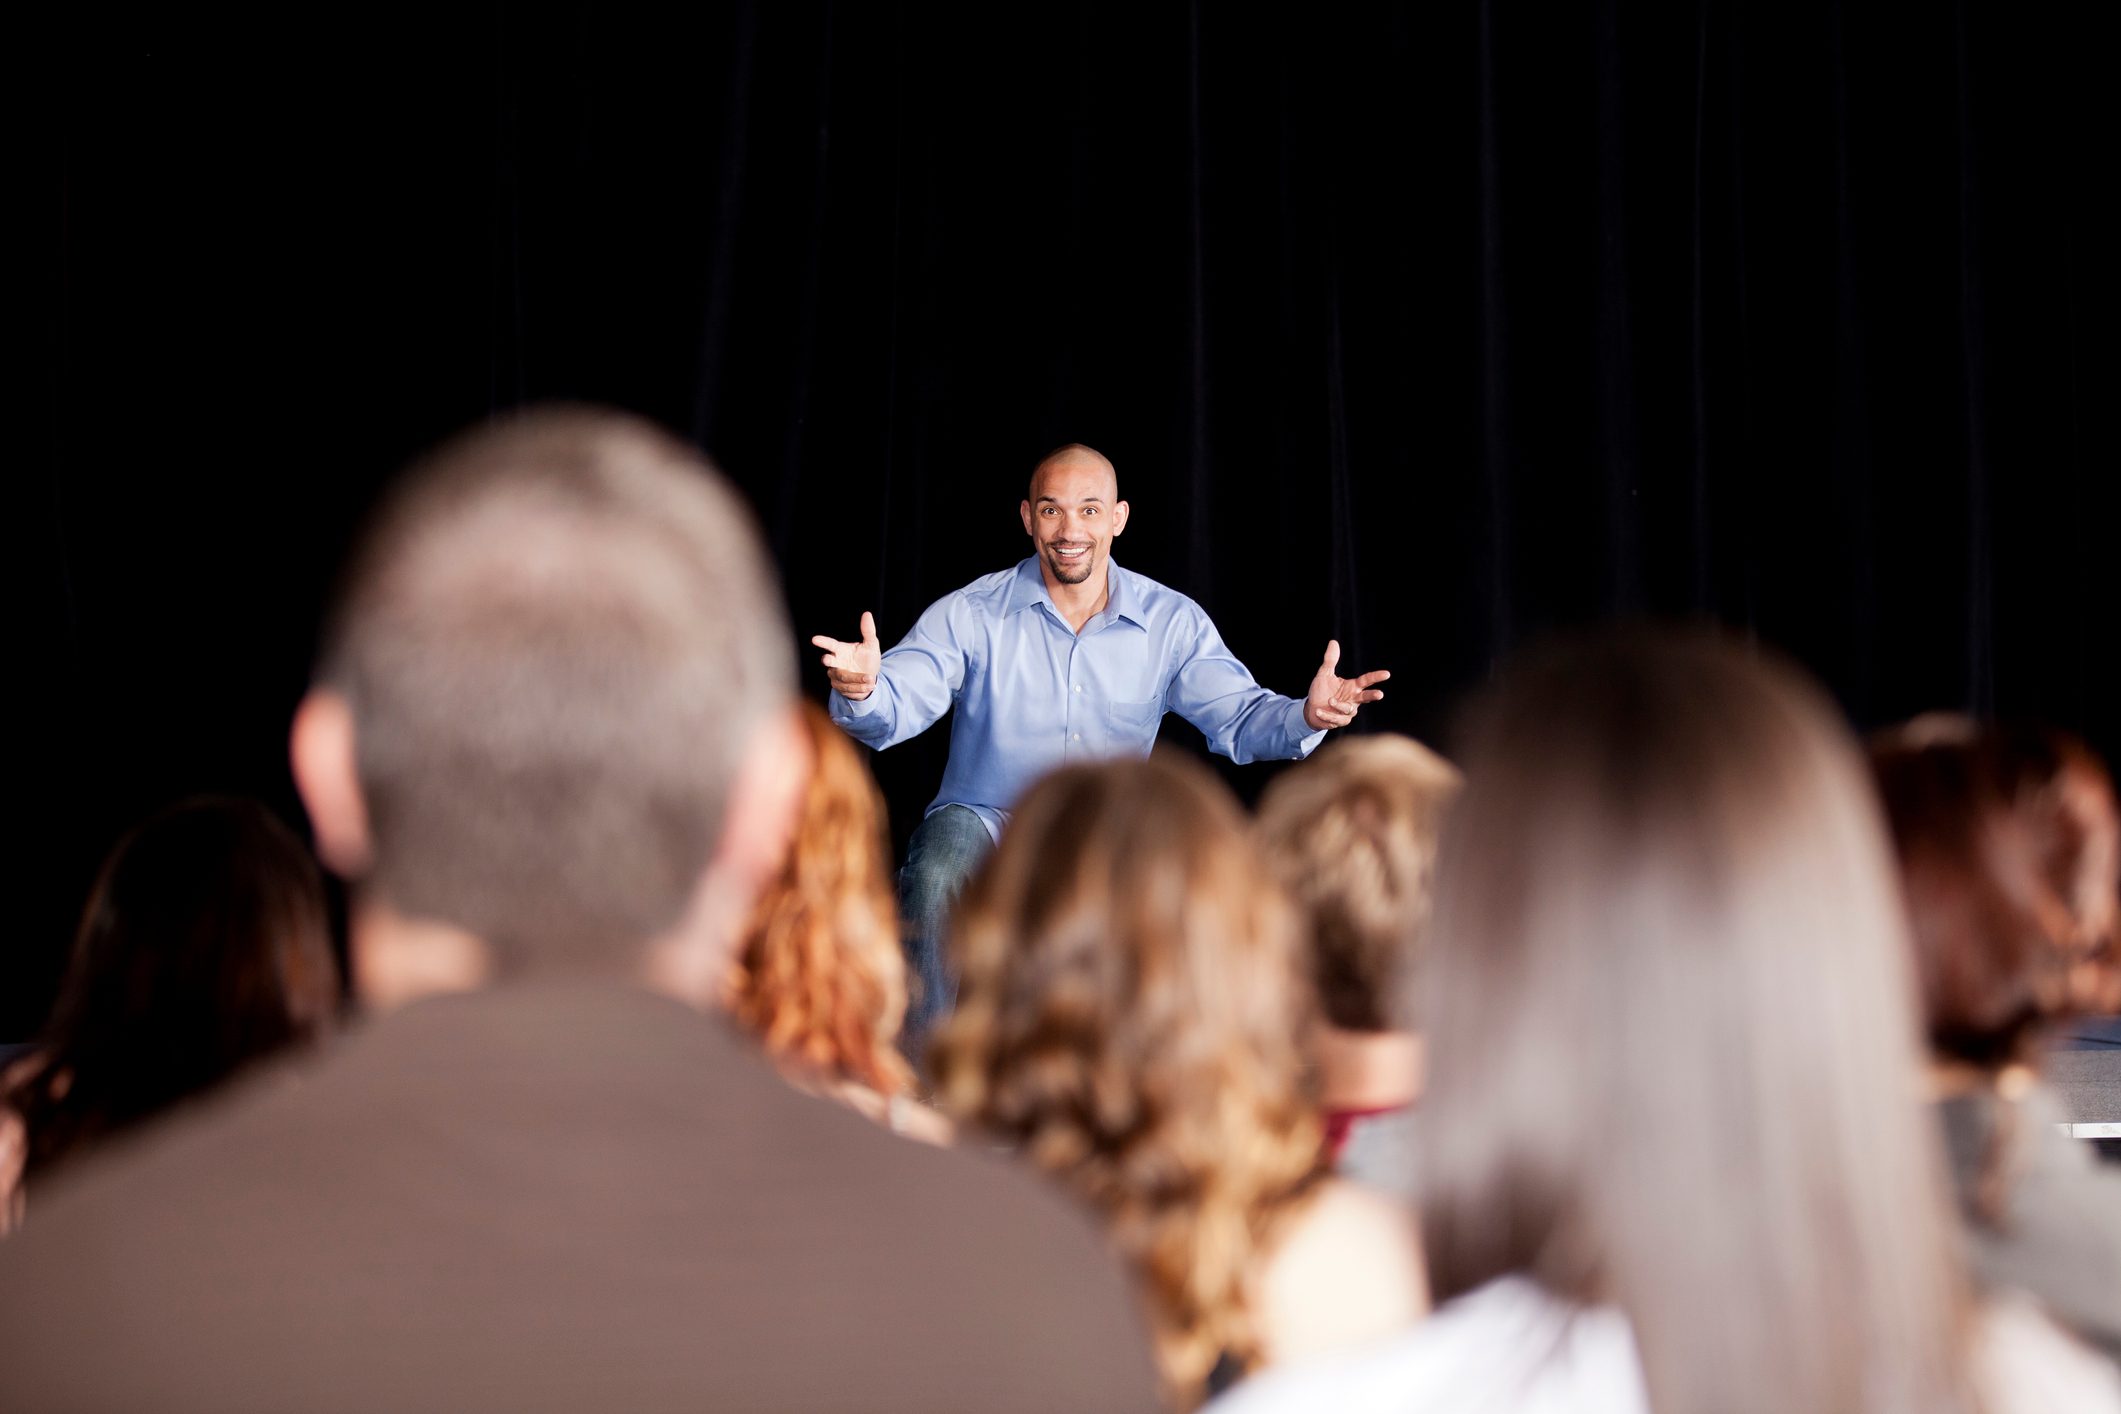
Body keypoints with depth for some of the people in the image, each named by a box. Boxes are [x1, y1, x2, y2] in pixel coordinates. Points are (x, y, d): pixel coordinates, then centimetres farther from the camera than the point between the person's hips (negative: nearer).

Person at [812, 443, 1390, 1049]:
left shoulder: (1172, 622, 1)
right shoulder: (969, 615, -5)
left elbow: (1237, 716, -7)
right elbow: (893, 709, -16)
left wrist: (1306, 716, -31)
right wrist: (861, 689, -42)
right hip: (983, 820, -2)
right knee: (936, 877, -35)